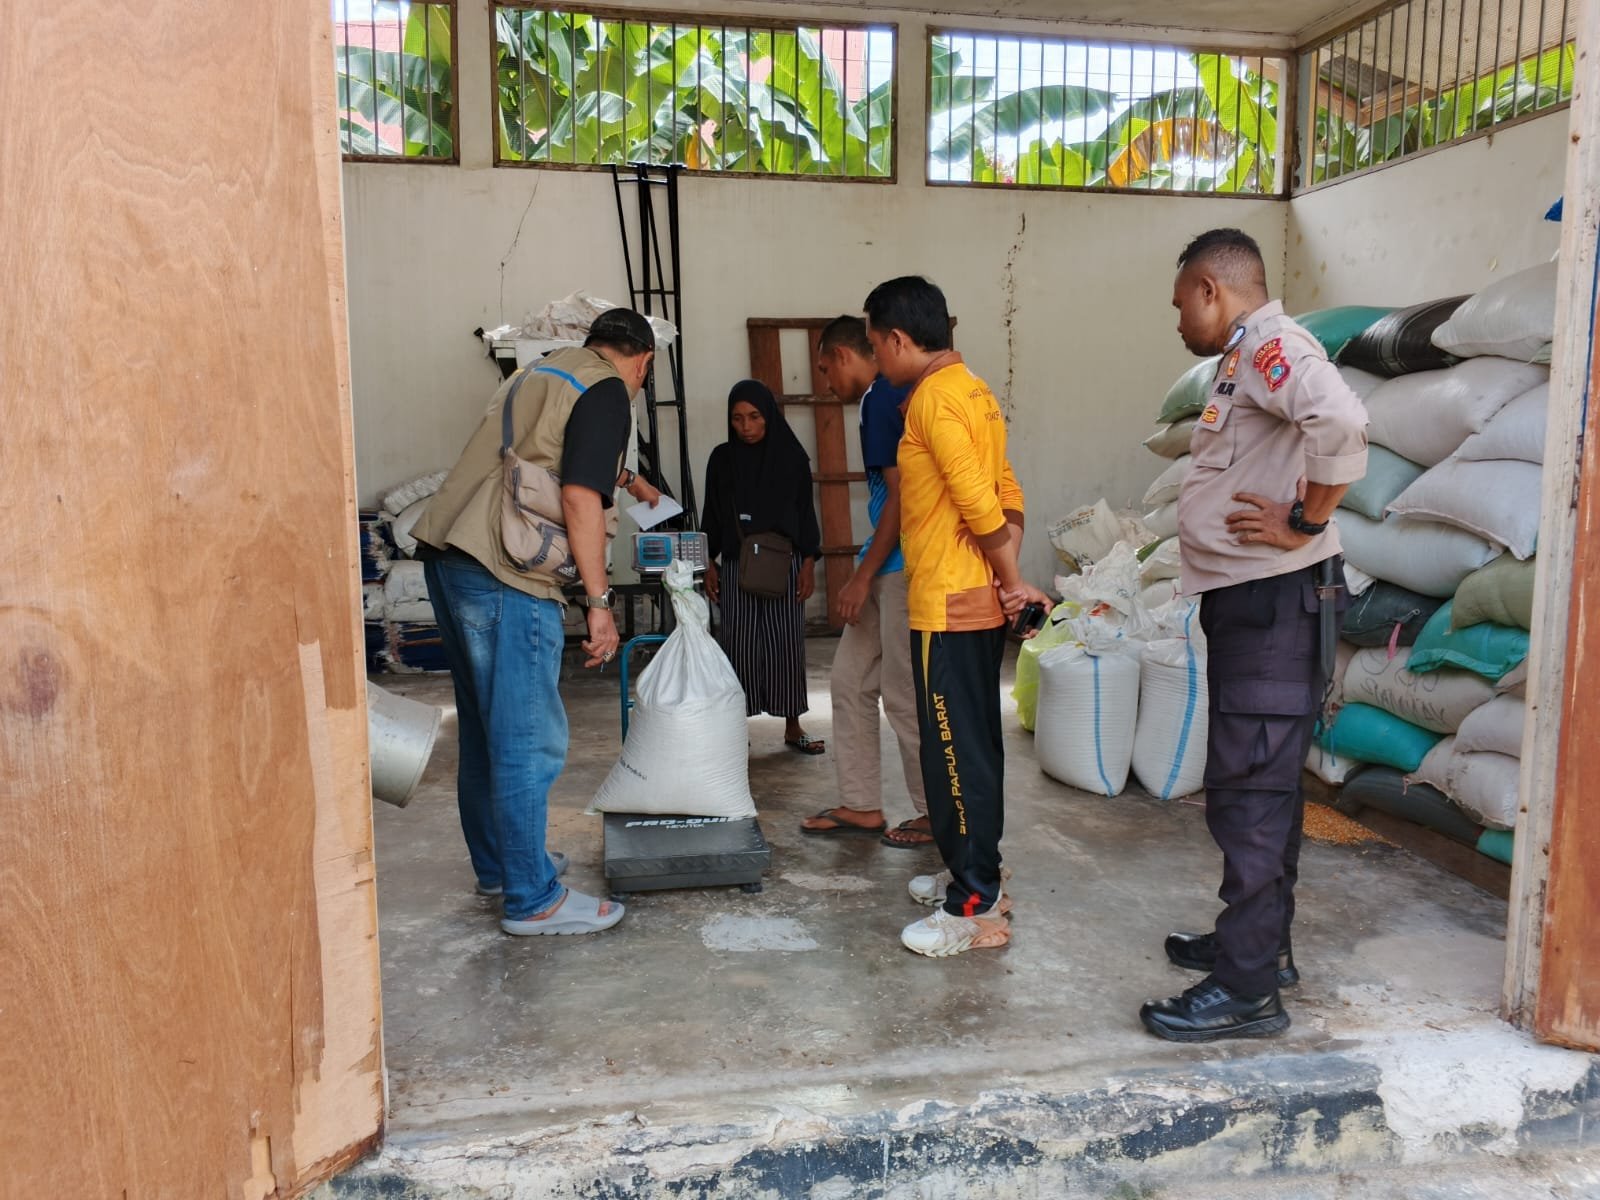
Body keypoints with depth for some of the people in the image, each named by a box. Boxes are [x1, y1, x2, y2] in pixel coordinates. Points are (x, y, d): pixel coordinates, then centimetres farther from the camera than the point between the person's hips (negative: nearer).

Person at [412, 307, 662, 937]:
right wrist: (599, 602, -14)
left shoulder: (545, 369, 22)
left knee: (484, 728, 19)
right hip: (503, 575, -10)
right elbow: (580, 497, -17)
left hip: (446, 555, 10)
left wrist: (625, 478, 59)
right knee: (529, 741, -2)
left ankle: (498, 863, 32)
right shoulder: (608, 391, -6)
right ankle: (533, 899, 6)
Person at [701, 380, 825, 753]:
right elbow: (712, 515, 9)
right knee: (738, 642, -4)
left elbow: (805, 511, 4)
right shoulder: (722, 458, 5)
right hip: (736, 562, 1)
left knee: (786, 642, 1)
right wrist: (709, 564, 4)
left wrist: (809, 562, -2)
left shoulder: (791, 455, 2)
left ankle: (793, 725, 10)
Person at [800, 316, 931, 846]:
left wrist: (863, 576, -15)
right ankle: (861, 805, 21)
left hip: (901, 567, -10)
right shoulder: (884, 398, 17)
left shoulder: (885, 399, -13)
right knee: (850, 681, 12)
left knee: (904, 694, -1)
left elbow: (901, 494, -19)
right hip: (886, 566, 10)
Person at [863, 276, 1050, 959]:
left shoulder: (933, 397, -15)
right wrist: (1008, 577, 3)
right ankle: (974, 874, 30)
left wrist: (1011, 580, -10)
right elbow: (1007, 495, 11)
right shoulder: (973, 390, 14)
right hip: (978, 602, 10)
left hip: (949, 606, -10)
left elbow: (980, 503, -22)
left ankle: (975, 910, 6)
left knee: (956, 754, -3)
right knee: (972, 747, 17)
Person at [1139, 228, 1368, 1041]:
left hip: (1275, 602, -11)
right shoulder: (1247, 361, 18)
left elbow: (1340, 420, -31)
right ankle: (1258, 940, 31)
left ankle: (1247, 988, 2)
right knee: (1255, 786, 17)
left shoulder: (1271, 346, -13)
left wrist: (1305, 523, -23)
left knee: (1249, 791, -7)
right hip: (1247, 602, 11)